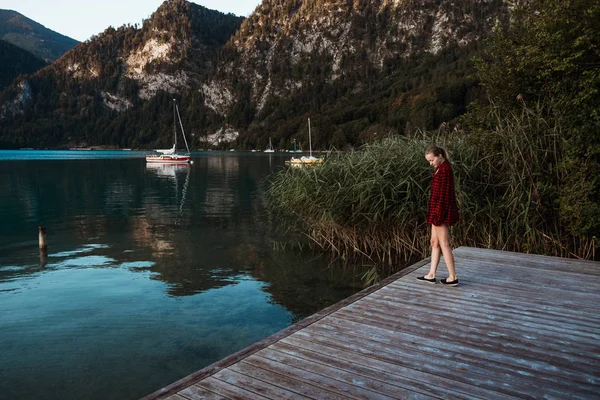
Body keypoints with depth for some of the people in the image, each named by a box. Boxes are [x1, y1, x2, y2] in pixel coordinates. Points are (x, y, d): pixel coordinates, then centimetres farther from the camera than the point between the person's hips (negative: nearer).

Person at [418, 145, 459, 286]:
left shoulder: (444, 170, -16)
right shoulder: (441, 168, 14)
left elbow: (444, 193, -20)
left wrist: (438, 214, -20)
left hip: (441, 211, -10)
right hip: (438, 211, 10)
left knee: (444, 244, -3)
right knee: (434, 242, 13)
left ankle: (453, 277, 5)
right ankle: (431, 275, 19)